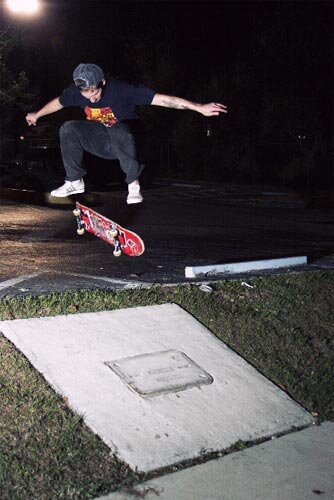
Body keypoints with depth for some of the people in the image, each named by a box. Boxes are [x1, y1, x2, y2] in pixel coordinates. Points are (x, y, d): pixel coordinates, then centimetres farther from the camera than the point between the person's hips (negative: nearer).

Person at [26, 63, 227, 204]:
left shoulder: (121, 89, -27)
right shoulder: (76, 90, -14)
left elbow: (163, 99, -32)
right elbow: (57, 103, 10)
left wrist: (199, 107, -36)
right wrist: (37, 115, 26)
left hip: (123, 138, -4)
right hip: (100, 140, 4)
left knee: (119, 132, -41)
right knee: (68, 129, -22)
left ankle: (133, 184, -20)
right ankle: (75, 182, -7)